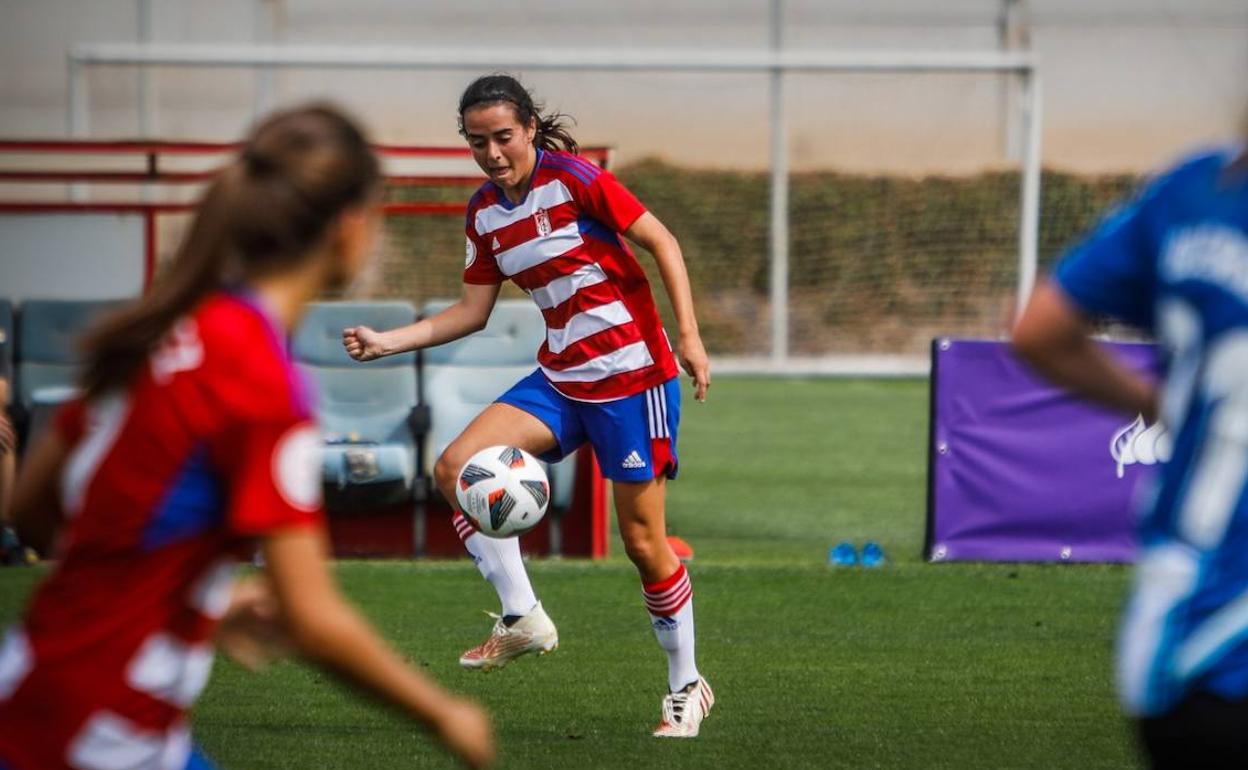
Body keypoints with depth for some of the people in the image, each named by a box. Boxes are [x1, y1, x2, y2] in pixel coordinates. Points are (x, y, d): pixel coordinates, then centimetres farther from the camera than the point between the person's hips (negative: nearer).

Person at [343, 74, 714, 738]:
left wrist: (689, 336, -16)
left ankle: (686, 687, 15)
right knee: (455, 468, -14)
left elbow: (661, 241, -10)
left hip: (632, 373, -6)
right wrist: (386, 342, 1)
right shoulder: (483, 213, 5)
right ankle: (523, 619, -6)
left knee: (643, 539, -2)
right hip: (561, 378, 6)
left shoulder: (572, 178, -14)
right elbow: (471, 312, 11)